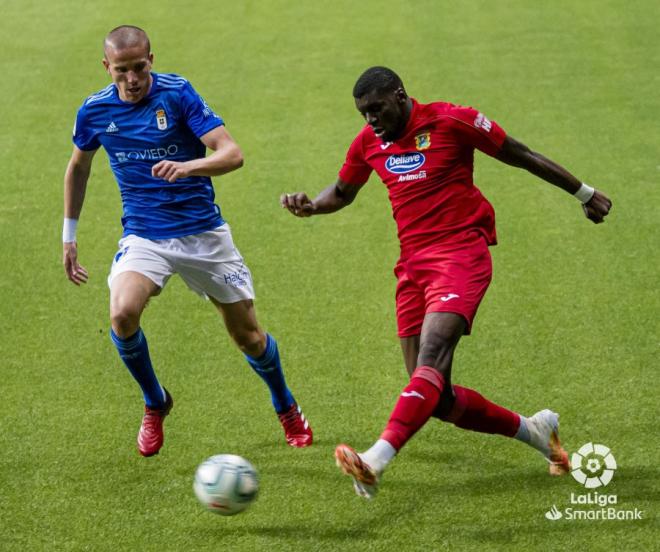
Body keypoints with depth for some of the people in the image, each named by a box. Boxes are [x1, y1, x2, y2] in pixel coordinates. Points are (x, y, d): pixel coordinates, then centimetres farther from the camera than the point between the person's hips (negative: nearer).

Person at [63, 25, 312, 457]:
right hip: (144, 237, 1)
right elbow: (79, 166, 17)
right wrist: (70, 235, 17)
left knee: (248, 335, 5)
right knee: (122, 314, -27)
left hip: (203, 232, -1)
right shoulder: (95, 111, -3)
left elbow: (233, 154, -21)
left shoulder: (177, 93, -13)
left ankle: (287, 408, 36)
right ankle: (155, 403, 1)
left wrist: (187, 167, -41)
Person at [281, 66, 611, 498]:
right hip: (413, 264, 6)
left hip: (461, 255, -6)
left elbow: (521, 155, 4)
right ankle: (535, 430, 21)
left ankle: (376, 461, -44)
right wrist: (310, 206, 4)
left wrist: (585, 193, 11)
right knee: (437, 399, 1)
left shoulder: (451, 121, -6)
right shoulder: (368, 143, 10)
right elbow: (343, 192, 27)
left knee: (431, 355, -28)